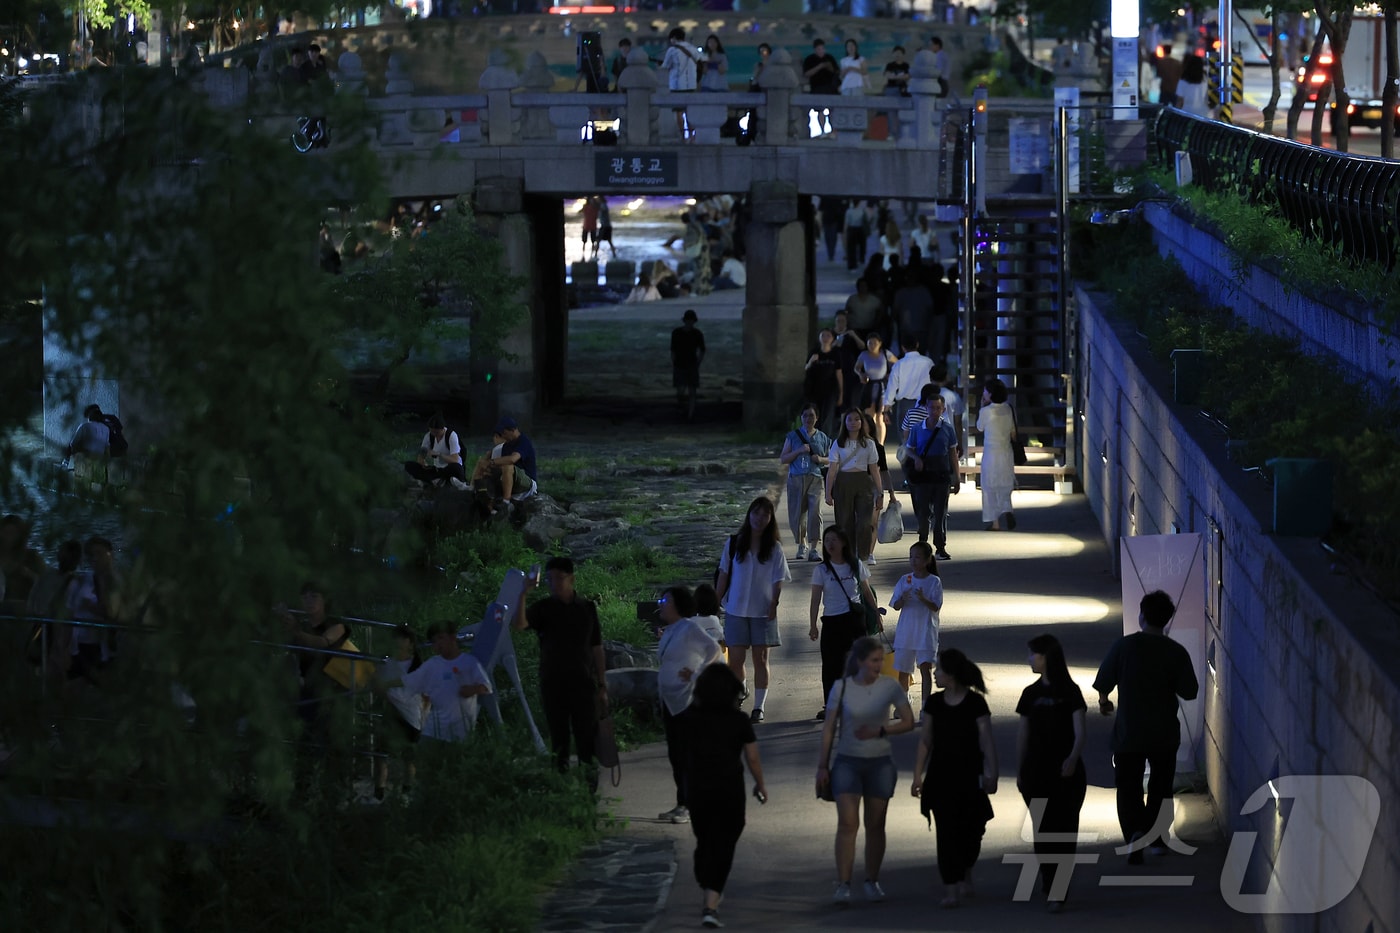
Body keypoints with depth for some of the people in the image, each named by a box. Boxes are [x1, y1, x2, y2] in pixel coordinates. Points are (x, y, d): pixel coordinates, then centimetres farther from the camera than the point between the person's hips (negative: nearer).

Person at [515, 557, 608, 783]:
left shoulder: (587, 609, 7)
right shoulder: (543, 608, 2)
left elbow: (597, 649, 9)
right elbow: (520, 624, -18)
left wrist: (602, 686, 6)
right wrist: (523, 593, -29)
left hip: (583, 685, 0)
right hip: (552, 685, 0)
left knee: (587, 740, -2)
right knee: (558, 741, 4)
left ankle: (590, 788, 2)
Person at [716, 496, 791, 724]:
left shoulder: (774, 549, 0)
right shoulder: (733, 544, 2)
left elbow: (778, 581, -1)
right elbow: (724, 575, 7)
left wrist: (773, 605, -14)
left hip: (763, 612, -1)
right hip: (736, 610, 1)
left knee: (761, 659, 4)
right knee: (735, 659, 0)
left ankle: (758, 707, 11)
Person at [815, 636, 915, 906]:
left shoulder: (889, 687, -3)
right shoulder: (842, 688, -4)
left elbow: (908, 722, 0)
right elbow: (829, 728, 1)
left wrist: (879, 731, -14)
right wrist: (823, 765, 0)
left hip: (880, 762, 1)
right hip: (847, 762, -1)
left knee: (875, 825, 7)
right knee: (847, 822, -11)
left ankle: (872, 882, 19)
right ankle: (843, 886, -13)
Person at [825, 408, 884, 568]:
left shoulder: (868, 443, 8)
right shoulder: (839, 444, 6)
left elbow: (874, 470, 9)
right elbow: (832, 469, 2)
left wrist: (880, 494, 7)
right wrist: (828, 493, -5)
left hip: (863, 483, 0)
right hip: (843, 483, 0)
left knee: (865, 523, -12)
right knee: (845, 523, 1)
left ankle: (864, 556, -5)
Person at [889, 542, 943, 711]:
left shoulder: (934, 582, -5)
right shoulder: (904, 580, 4)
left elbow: (936, 607, -10)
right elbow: (896, 606, 1)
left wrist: (923, 599, -29)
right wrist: (903, 599, -21)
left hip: (926, 631, -4)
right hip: (905, 631, 4)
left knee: (926, 667, -16)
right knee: (903, 670, 13)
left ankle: (925, 706, -16)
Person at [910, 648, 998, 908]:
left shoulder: (975, 703, -8)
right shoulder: (935, 703, 4)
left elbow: (987, 741, -6)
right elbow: (925, 741, 8)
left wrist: (991, 774, -9)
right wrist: (918, 776, 7)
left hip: (969, 776, -3)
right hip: (941, 776, 3)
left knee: (969, 829, 5)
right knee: (946, 831, -4)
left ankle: (965, 877, 30)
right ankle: (951, 888, -3)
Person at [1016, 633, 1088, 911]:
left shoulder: (1070, 692, -4)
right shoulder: (1031, 694, 8)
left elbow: (1079, 732, -10)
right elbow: (1022, 734, 12)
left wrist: (1073, 758, -27)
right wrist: (1019, 770, 10)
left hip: (1066, 773, -4)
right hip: (1037, 771, 4)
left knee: (1064, 830, -4)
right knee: (1042, 830, 5)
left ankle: (1058, 893, -4)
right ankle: (1049, 876, 18)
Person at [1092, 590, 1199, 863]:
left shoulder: (1124, 646, -12)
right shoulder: (1177, 653, -9)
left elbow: (1103, 683, -6)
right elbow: (1189, 692, -5)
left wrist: (1104, 701, 16)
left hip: (1128, 733, -2)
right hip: (1164, 734, 2)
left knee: (1128, 787, 5)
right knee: (1161, 786, 20)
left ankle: (1135, 833, -18)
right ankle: (1156, 837, 26)